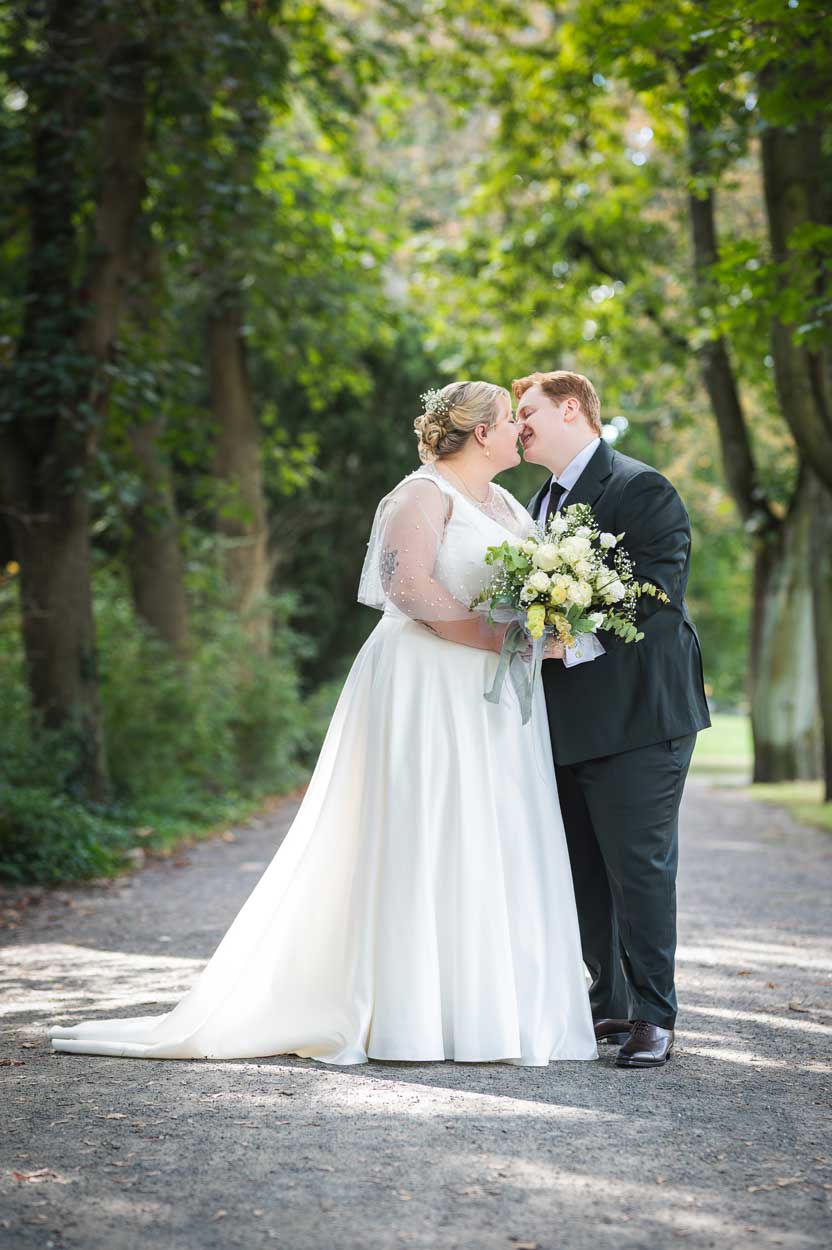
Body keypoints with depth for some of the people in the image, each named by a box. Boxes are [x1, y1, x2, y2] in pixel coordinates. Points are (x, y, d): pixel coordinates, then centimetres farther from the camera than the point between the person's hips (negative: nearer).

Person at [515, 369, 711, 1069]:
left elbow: (661, 596, -18)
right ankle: (611, 1005, 23)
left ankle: (654, 1017, 1)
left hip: (636, 717, -9)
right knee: (586, 873, 12)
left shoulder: (641, 489, -9)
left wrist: (582, 642, -25)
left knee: (640, 866, -7)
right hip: (569, 723, 9)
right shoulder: (542, 502, 19)